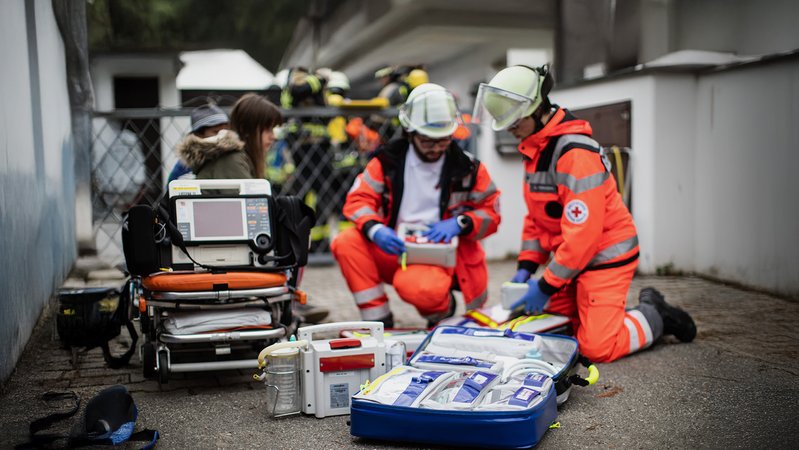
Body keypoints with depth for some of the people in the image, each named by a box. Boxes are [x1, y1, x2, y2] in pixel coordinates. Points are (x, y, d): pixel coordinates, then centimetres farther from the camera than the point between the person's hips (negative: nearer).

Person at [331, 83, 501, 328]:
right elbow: (358, 200, -2)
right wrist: (374, 229, -23)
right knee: (346, 242, -23)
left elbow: (491, 212, 4)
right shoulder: (389, 160, 2)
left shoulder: (465, 167, 0)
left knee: (416, 287, -37)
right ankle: (377, 318, -11)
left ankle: (443, 308, 3)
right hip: (394, 249, 3)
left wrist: (460, 222, -16)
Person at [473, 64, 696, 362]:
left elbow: (583, 232, -27)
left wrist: (547, 286, -22)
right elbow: (536, 215, 13)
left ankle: (655, 318, 13)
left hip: (606, 257, -9)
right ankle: (611, 313, 20)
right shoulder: (534, 148, 7)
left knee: (597, 348, -12)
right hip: (574, 256, 9)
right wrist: (526, 266, 5)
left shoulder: (575, 153, -25)